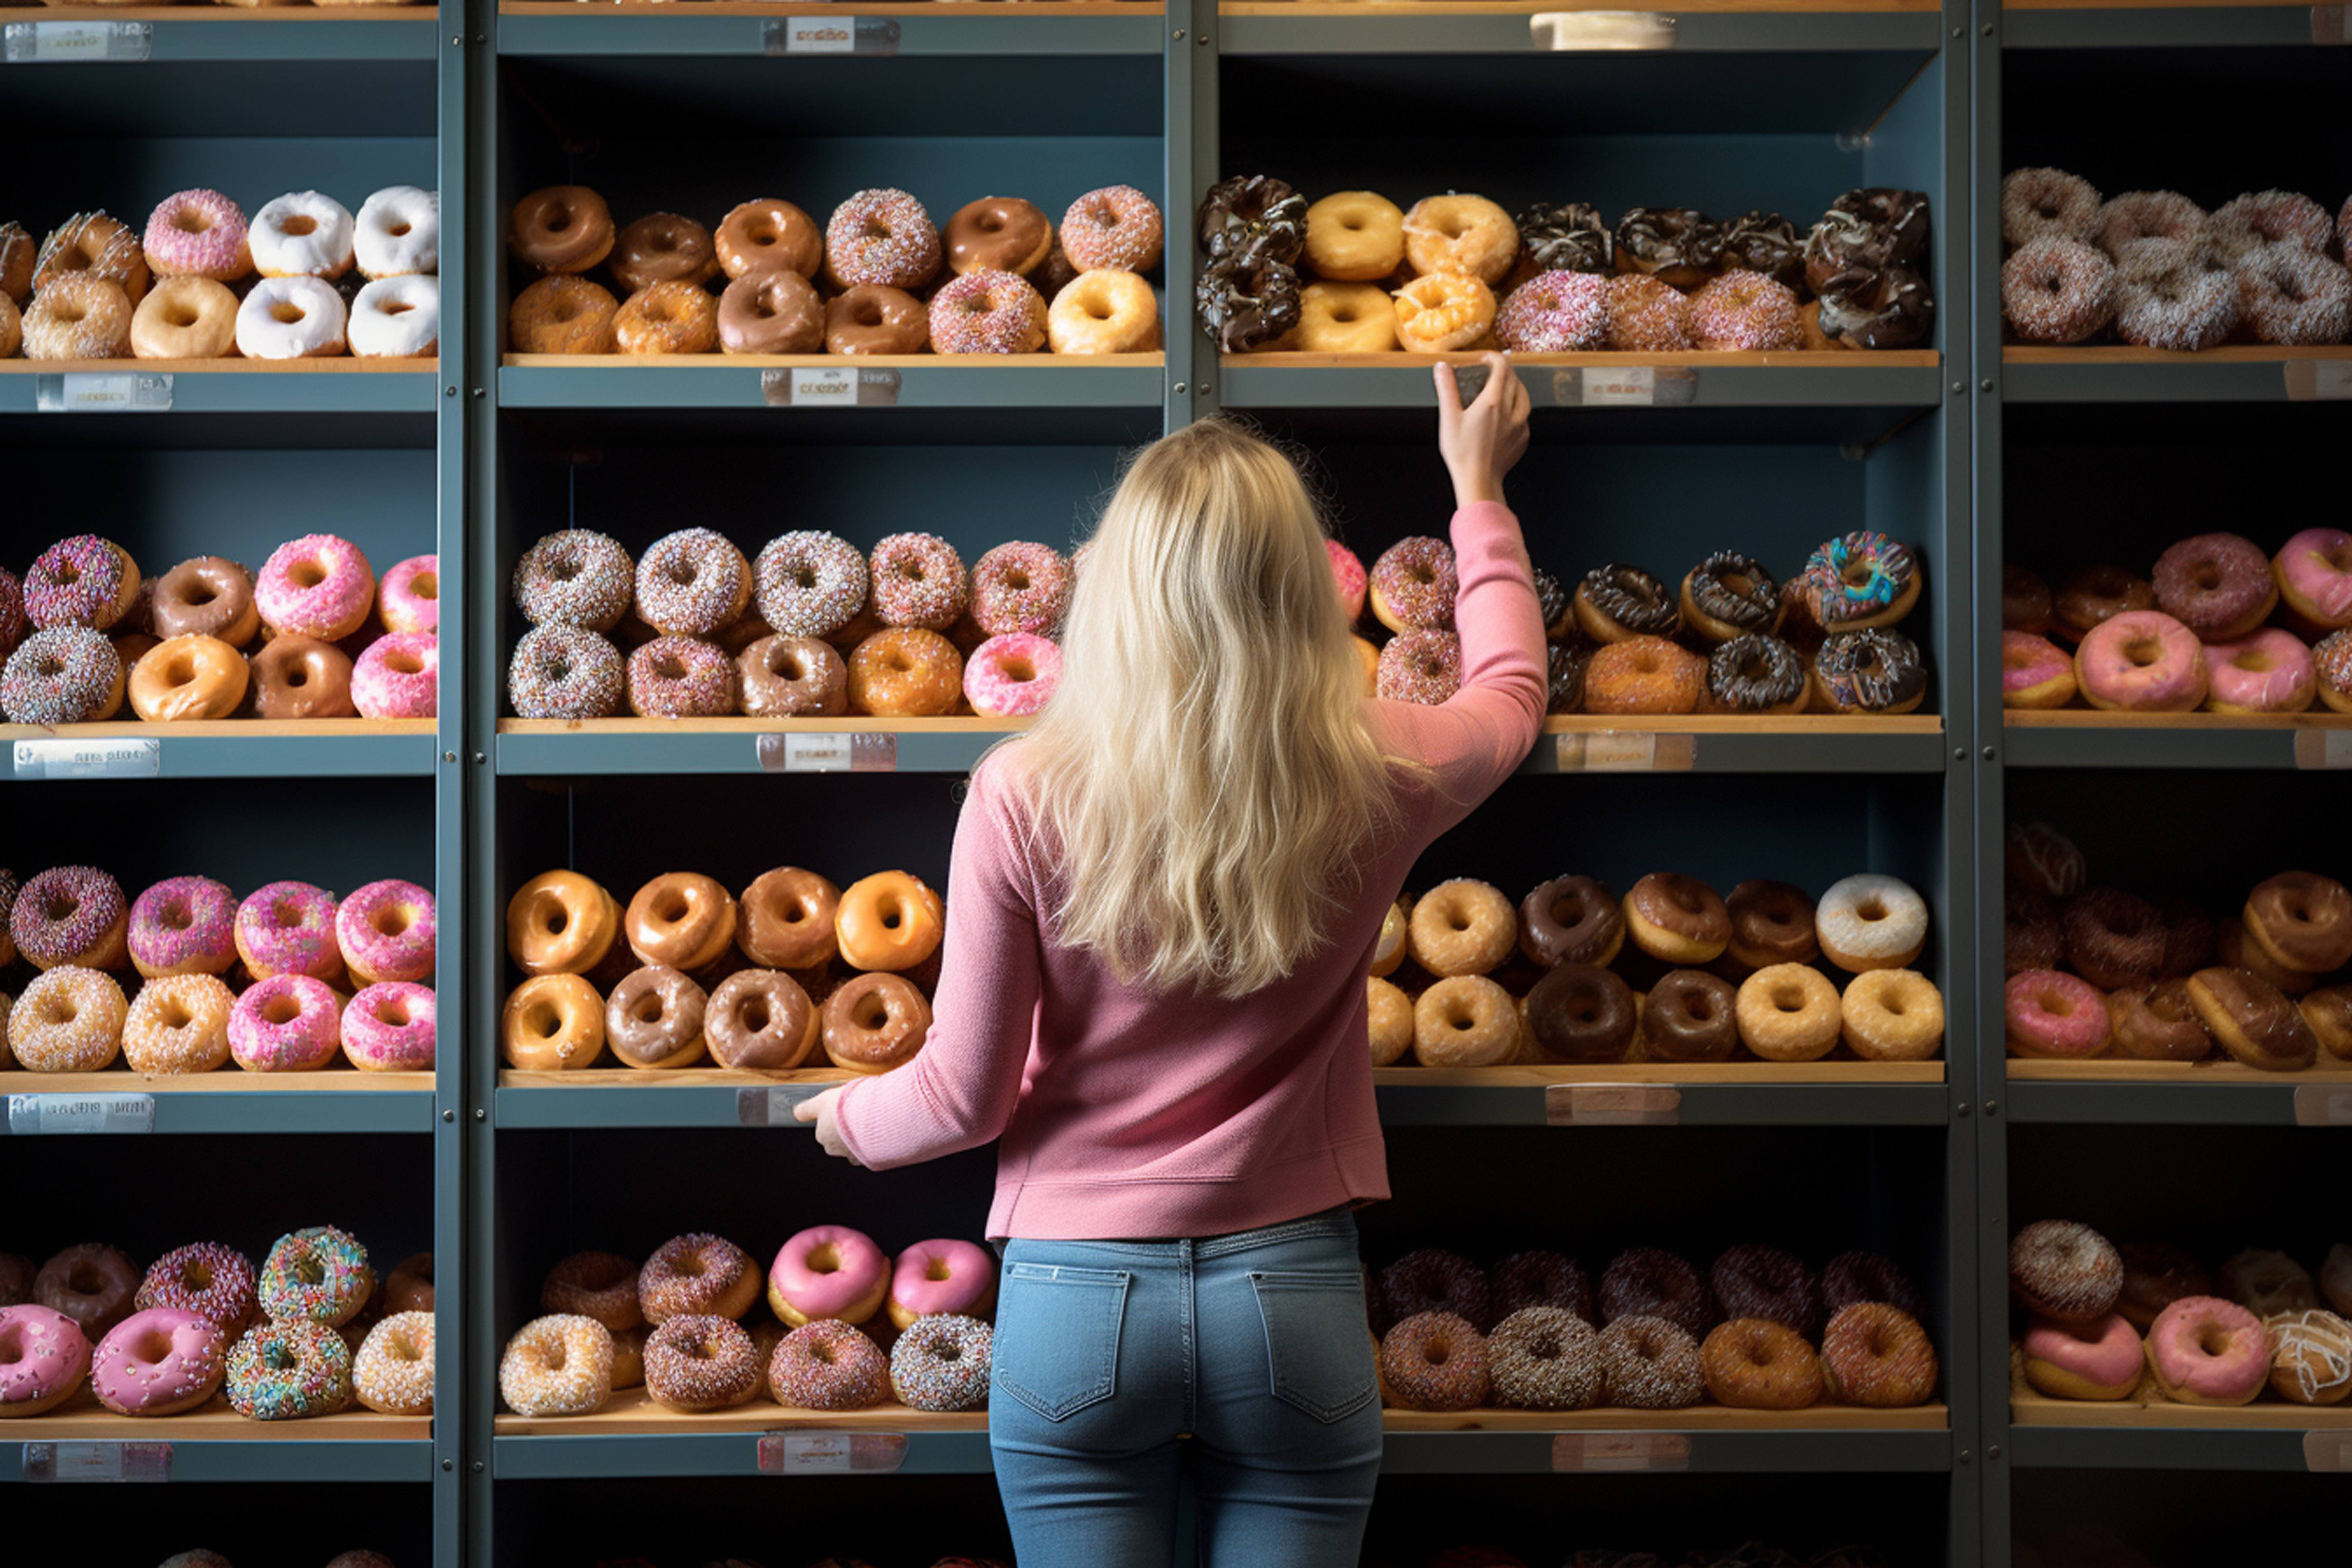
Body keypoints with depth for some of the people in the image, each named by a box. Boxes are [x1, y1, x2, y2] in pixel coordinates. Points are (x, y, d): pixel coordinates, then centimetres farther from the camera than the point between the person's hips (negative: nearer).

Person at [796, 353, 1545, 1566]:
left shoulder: (1023, 798, -12)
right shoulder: (1372, 779, -7)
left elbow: (965, 1095, -6)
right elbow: (1512, 688, 17)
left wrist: (852, 1118, 17)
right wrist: (1479, 491, 31)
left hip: (1075, 1299, -1)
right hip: (1292, 1296, 1)